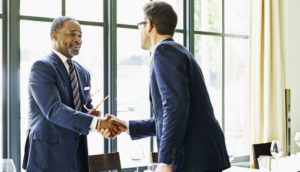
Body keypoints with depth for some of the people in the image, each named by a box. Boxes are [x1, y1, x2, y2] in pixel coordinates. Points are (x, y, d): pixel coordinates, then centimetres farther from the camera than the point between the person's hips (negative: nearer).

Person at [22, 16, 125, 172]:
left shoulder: (83, 72, 13)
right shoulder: (41, 67, -10)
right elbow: (53, 110, -21)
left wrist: (94, 117, -9)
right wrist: (96, 123, -29)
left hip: (77, 155, 7)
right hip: (48, 155, -7)